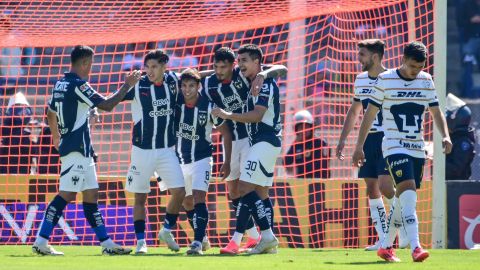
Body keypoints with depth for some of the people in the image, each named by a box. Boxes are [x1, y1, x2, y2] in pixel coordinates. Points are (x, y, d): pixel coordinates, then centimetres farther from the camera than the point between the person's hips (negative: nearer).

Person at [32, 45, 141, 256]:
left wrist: (56, 135, 41)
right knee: (66, 195, -11)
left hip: (80, 150, 10)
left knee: (91, 195, 10)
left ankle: (106, 243, 12)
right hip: (77, 149, -10)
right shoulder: (78, 85, -15)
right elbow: (107, 105, -16)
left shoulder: (60, 85, 13)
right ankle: (41, 242, -13)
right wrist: (127, 85, -6)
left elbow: (50, 113, 26)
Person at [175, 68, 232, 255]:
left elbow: (225, 133, -6)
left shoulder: (208, 106, -17)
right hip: (180, 160, 4)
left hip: (201, 159, -4)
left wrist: (227, 162, -5)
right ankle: (203, 237, 31)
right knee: (187, 202, 13)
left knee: (198, 197, -20)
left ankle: (198, 242, -26)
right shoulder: (175, 101, -11)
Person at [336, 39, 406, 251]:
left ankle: (402, 226, 5)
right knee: (372, 189, 3)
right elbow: (354, 111, 22)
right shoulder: (360, 79, 11)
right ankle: (383, 239, 6)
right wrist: (342, 139, 18)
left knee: (385, 186, -16)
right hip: (368, 139, 7)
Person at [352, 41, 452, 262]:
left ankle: (386, 246, 23)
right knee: (408, 193, -21)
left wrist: (445, 136, -3)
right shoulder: (385, 80, -6)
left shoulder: (426, 81, 6)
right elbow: (370, 114, -2)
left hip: (417, 149, 5)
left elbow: (436, 112, 14)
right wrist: (359, 146, -2)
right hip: (394, 147, -5)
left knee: (402, 199, 8)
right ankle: (415, 248, -29)